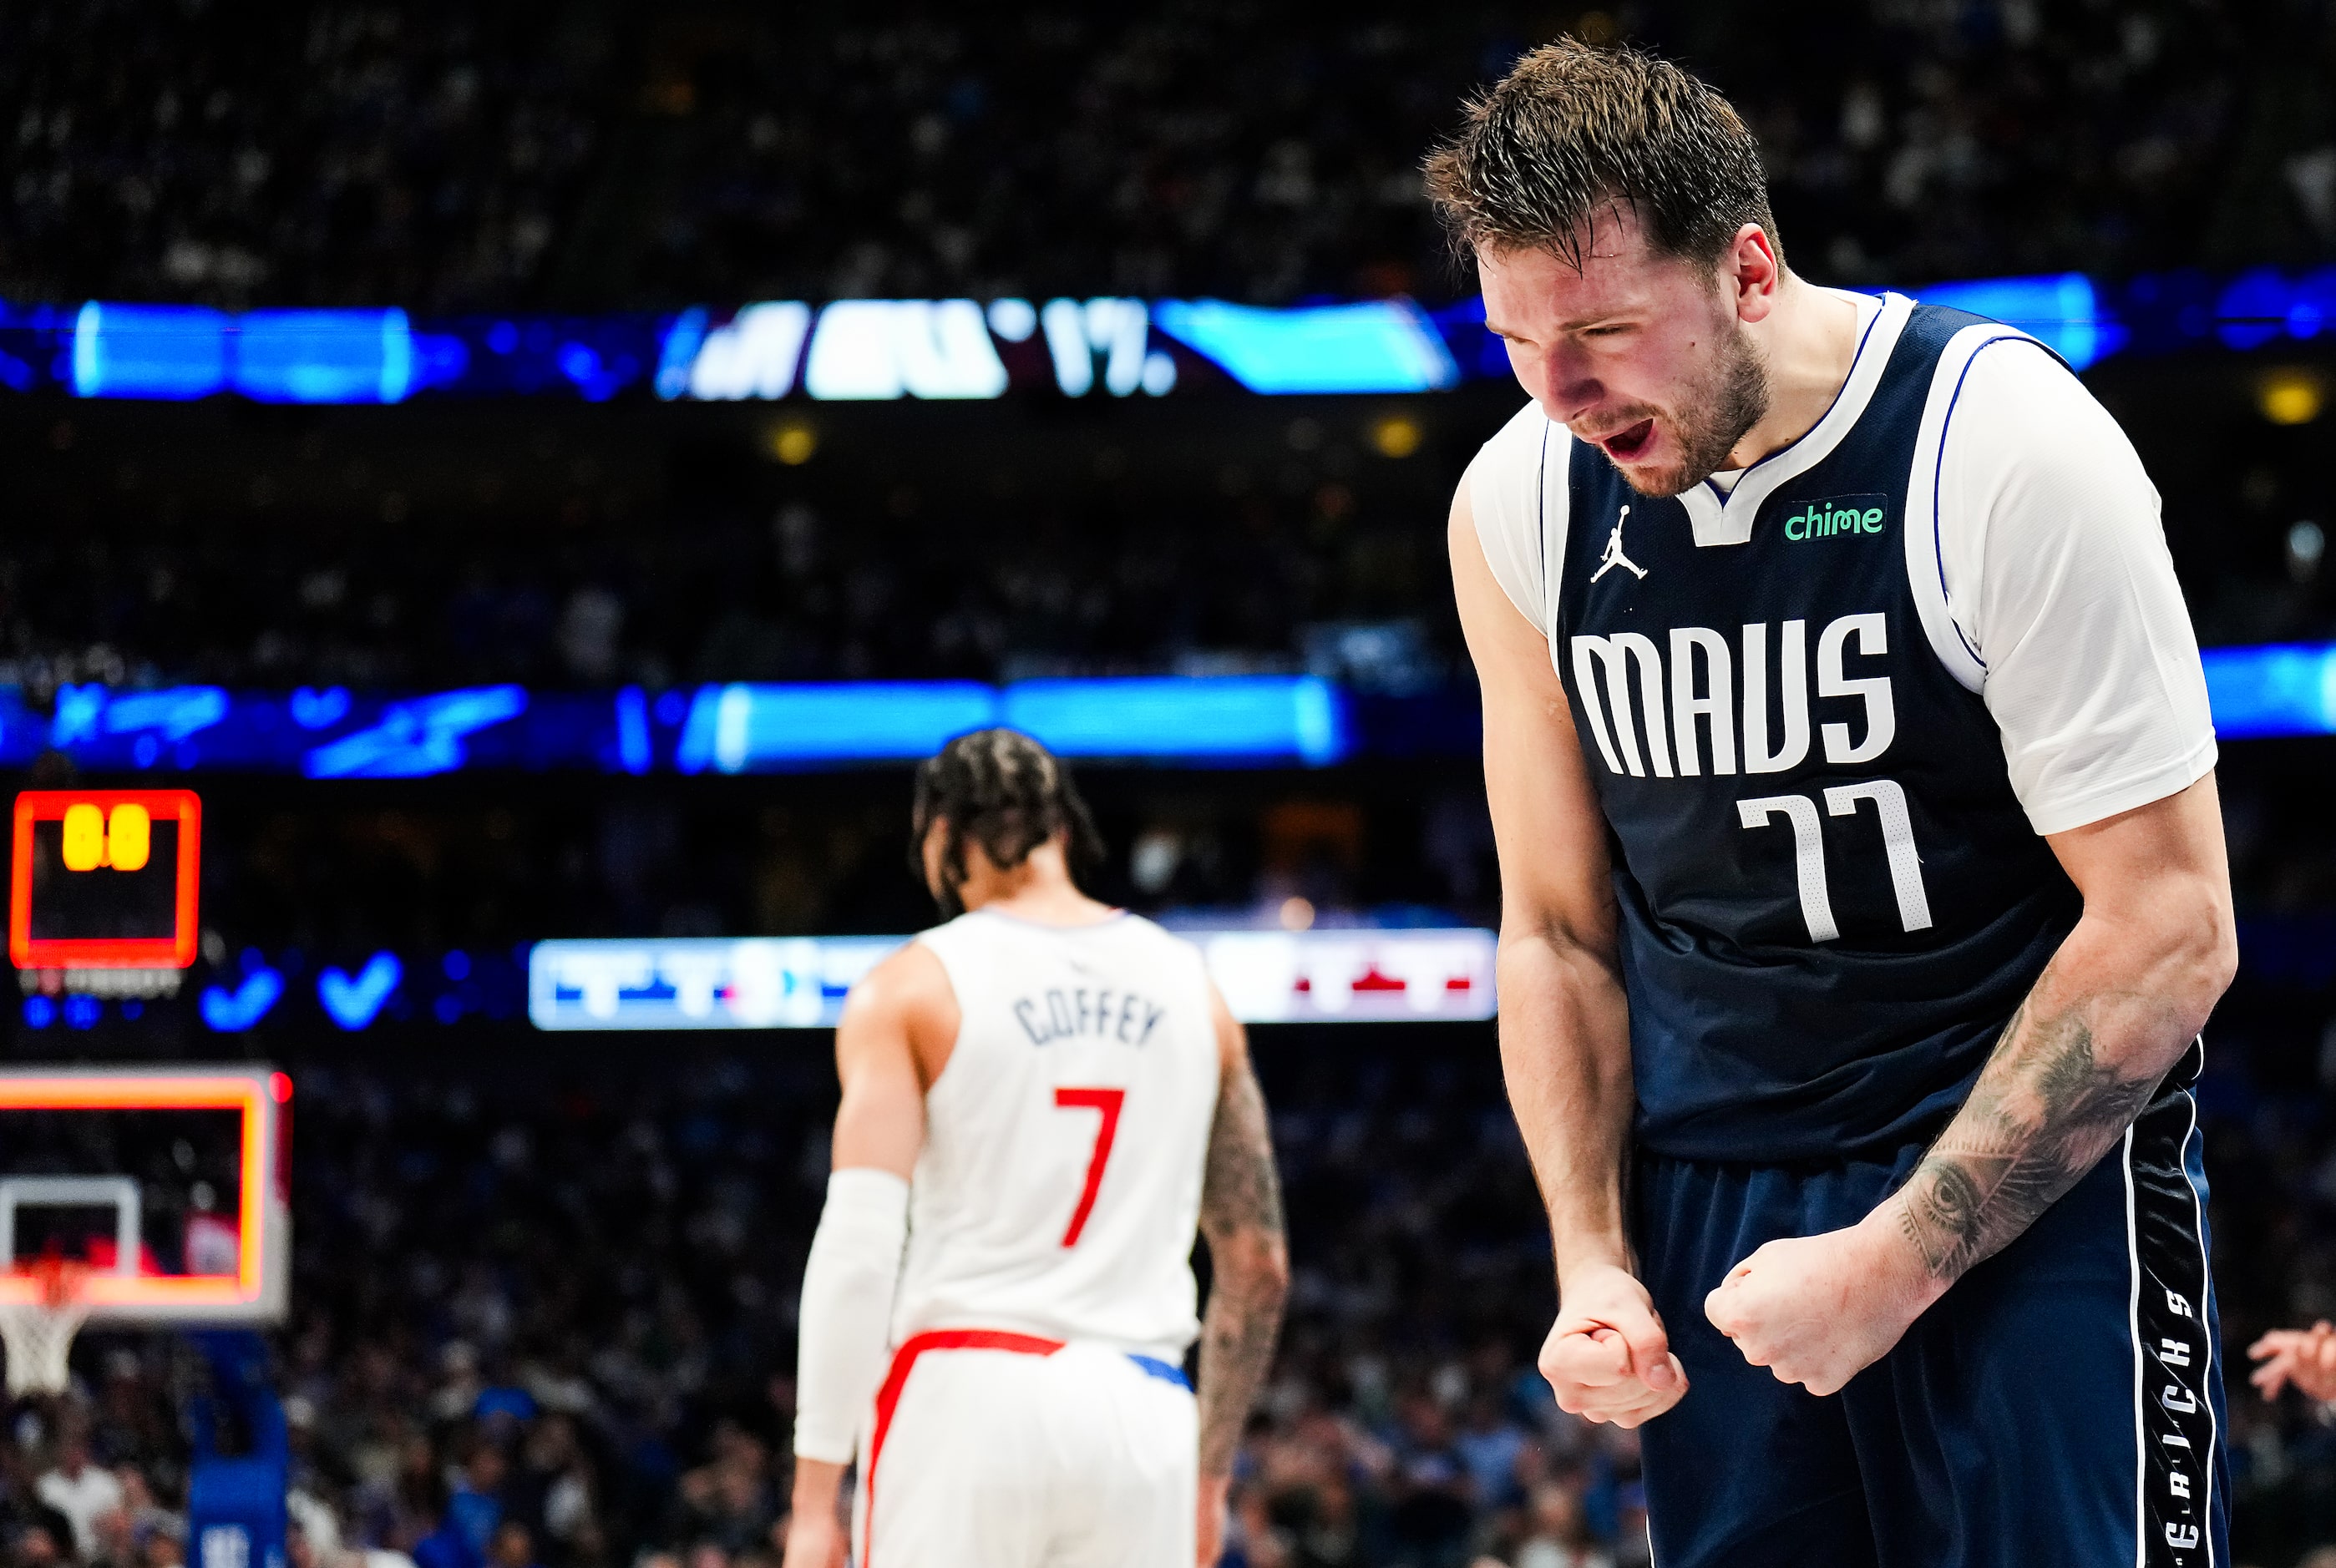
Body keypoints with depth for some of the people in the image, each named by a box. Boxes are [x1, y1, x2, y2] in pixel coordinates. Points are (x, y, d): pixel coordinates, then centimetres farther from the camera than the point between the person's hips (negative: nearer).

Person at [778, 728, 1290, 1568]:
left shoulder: (912, 987, 1)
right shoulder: (1189, 985, 13)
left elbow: (857, 1246, -9)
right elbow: (1258, 1262, 14)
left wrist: (814, 1495, -9)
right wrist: (1211, 1469, 22)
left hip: (967, 1401, -3)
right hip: (1141, 1406, 3)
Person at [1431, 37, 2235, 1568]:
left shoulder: (2007, 450, -16)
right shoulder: (1516, 507, 0)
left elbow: (2170, 933, -16)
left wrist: (1893, 1264, -18)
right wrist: (1594, 1260, -2)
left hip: (2035, 1184, -4)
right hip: (1710, 1196, 4)